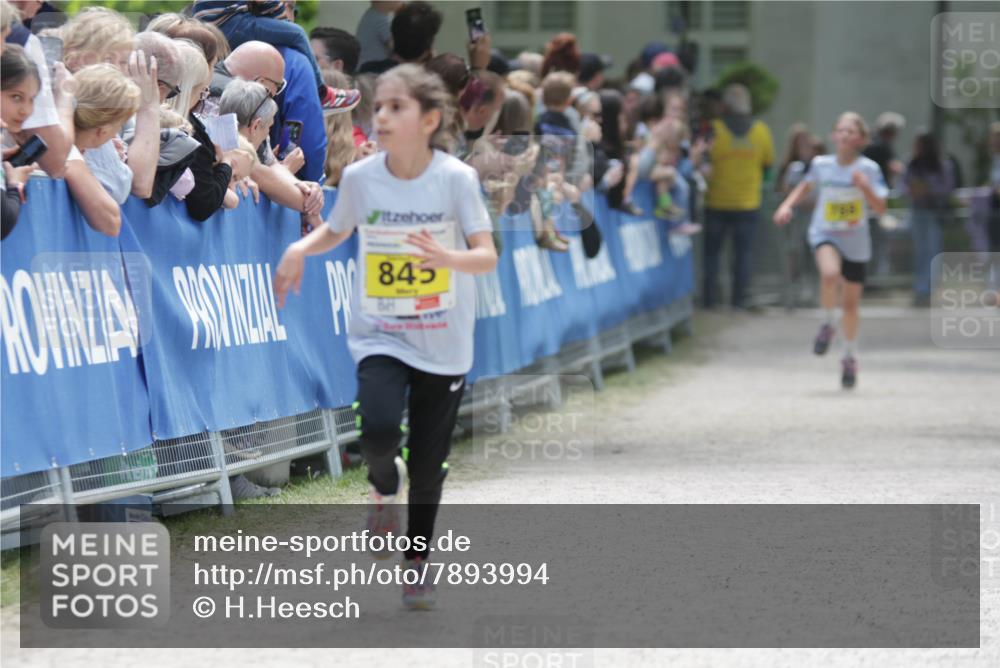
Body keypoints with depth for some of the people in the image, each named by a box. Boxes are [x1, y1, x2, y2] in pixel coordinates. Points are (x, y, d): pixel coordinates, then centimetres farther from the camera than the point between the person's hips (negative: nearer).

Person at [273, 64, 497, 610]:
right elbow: (337, 230, 14)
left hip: (444, 345, 0)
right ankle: (383, 484, 11)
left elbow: (488, 257, -14)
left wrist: (448, 257, -34)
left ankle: (417, 560, 31)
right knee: (379, 430, -26)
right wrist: (301, 248, -6)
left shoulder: (456, 178, -12)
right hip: (380, 337, 0)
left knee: (428, 465, 7)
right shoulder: (359, 177, -6)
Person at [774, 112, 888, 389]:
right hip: (824, 234, 0)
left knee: (850, 302, 9)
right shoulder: (821, 165, -4)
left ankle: (850, 356, 32)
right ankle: (828, 323, -7)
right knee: (830, 273, -34)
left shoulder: (868, 169, -9)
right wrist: (788, 205, 2)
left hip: (855, 242, 0)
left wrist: (865, 187, -27)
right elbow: (806, 186, 17)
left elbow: (880, 208, -12)